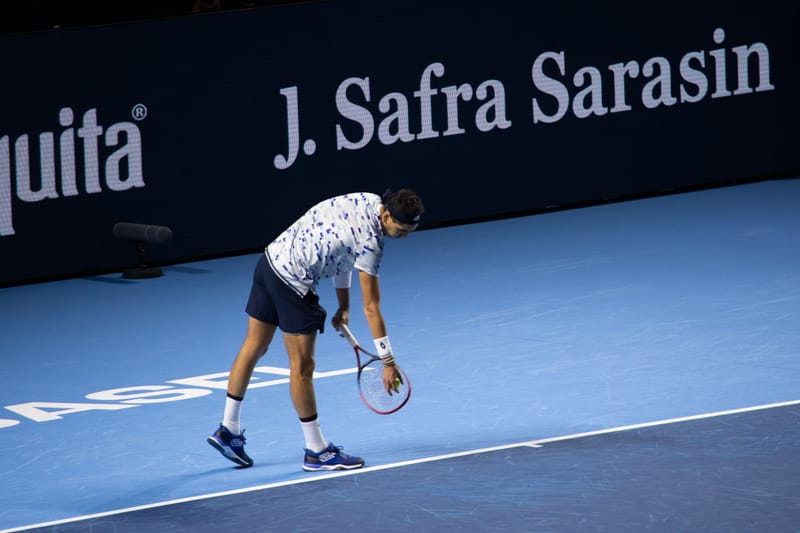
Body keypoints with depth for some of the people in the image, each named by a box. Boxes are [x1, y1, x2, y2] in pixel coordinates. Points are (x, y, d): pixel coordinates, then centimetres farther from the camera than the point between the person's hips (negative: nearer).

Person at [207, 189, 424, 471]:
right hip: (293, 283, -10)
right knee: (302, 367, 0)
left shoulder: (366, 201, 2)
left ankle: (228, 430, 31)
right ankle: (316, 451, 10)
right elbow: (371, 308, -19)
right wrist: (387, 361, -14)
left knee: (253, 348, 19)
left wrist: (344, 305, 16)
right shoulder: (369, 243, -22)